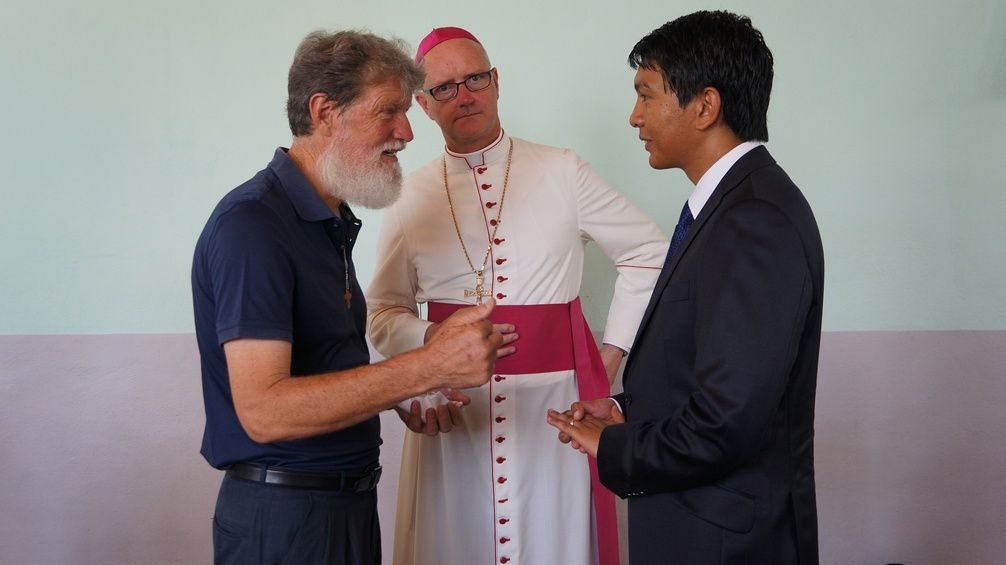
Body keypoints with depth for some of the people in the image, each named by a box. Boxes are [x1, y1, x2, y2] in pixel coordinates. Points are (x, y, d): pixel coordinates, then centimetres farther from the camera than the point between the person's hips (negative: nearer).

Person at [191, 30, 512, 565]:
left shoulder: (330, 222, 11)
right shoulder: (251, 223, -18)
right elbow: (263, 410, -27)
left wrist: (409, 396, 1)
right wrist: (430, 367, -28)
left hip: (349, 501, 9)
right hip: (284, 518, -8)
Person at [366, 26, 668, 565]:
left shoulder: (562, 172, 1)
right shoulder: (410, 197, 5)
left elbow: (648, 252, 8)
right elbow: (384, 312, 10)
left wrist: (614, 350, 3)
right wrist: (429, 338, -11)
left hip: (553, 402, -1)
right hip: (452, 410, 1)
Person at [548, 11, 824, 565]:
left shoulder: (758, 223, -24)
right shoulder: (731, 201, 7)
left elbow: (726, 424, -27)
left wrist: (614, 449, -13)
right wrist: (628, 412, 4)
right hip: (695, 520, 8)